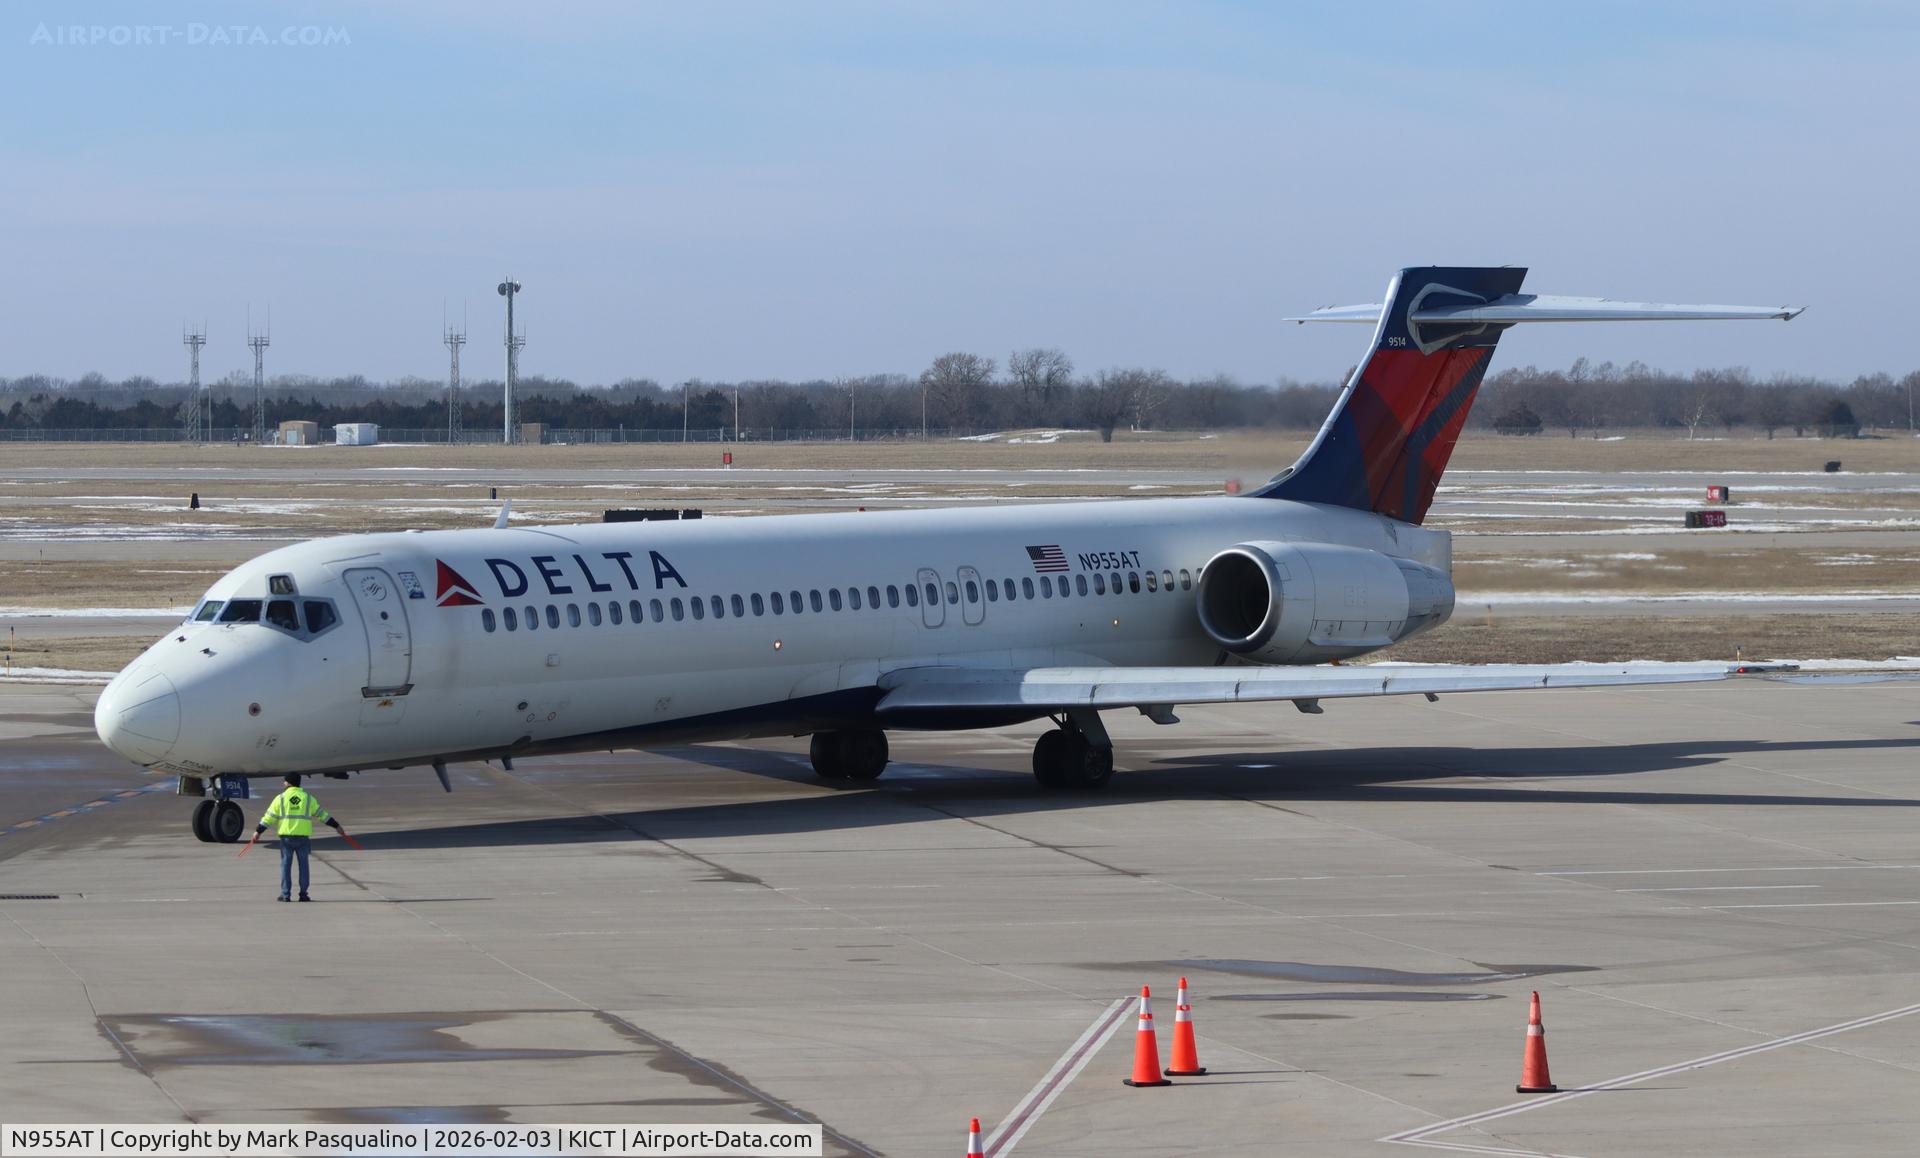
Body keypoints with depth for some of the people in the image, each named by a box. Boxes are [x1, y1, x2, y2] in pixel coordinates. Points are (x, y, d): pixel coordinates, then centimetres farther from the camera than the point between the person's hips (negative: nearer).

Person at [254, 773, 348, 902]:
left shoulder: (281, 798, 2)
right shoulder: (308, 798, 6)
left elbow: (269, 817, 2)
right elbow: (321, 814, 10)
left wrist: (258, 831, 10)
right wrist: (336, 826, 18)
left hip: (286, 836, -1)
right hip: (303, 837, 1)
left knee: (286, 864, 5)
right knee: (303, 864, 9)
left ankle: (285, 894, 2)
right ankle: (303, 894, 6)